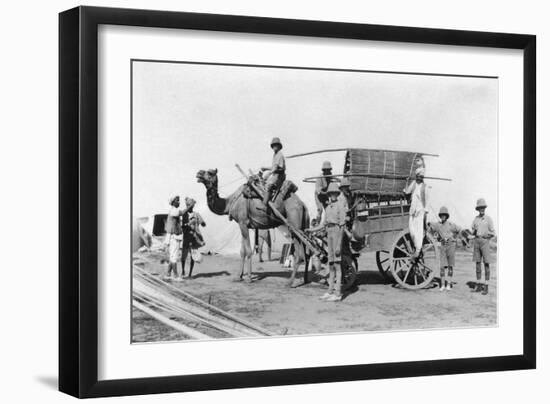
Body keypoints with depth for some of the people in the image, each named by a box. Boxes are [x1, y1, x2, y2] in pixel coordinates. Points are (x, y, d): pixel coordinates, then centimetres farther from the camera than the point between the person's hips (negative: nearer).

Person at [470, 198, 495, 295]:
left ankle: (486, 287, -2)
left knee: (486, 264, -4)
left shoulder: (488, 219, -3)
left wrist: (486, 235, -21)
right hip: (476, 241, 5)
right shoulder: (475, 219, 10)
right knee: (477, 263, 6)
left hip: (485, 241, -5)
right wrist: (474, 231, -8)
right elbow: (472, 232, 15)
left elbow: (493, 233, -2)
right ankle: (478, 285, 12)